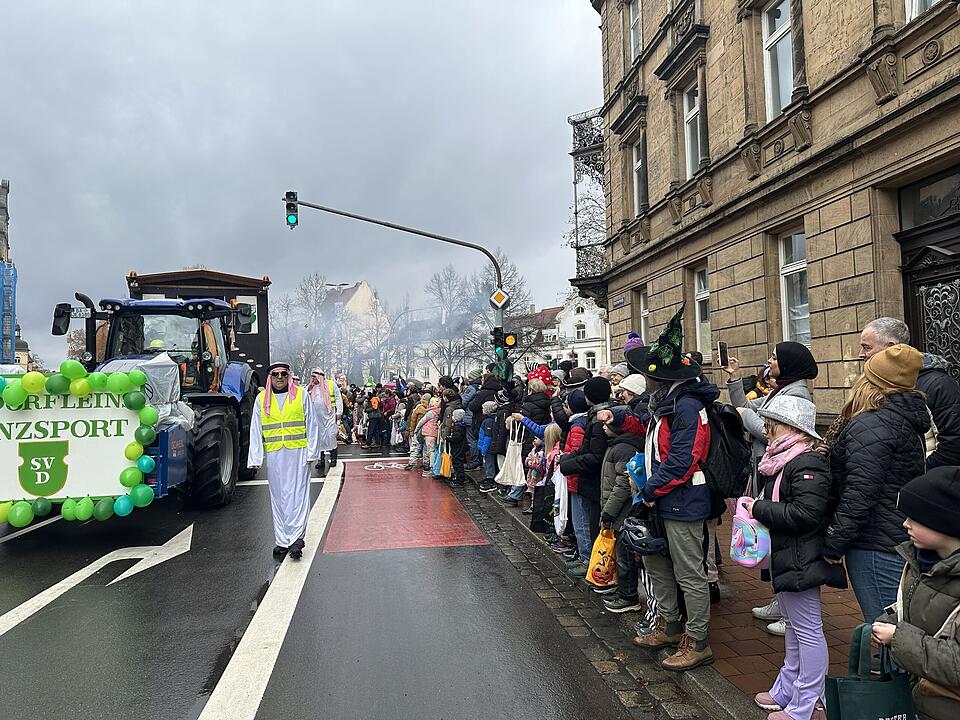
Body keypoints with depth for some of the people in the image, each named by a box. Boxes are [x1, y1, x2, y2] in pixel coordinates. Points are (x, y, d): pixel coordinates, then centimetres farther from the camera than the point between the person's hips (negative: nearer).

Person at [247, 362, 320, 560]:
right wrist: (256, 458, 2)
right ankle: (282, 541, 14)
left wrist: (312, 452, -2)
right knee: (278, 497, 6)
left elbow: (312, 425, 3)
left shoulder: (301, 395, 4)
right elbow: (255, 430, 8)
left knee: (298, 494, -5)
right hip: (274, 455, 2)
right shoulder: (261, 399, 8)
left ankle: (296, 537, -4)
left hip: (298, 452, -2)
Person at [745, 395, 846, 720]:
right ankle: (787, 690, 35)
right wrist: (759, 507, 4)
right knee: (793, 626, 21)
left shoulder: (806, 464, -21)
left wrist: (759, 509, -20)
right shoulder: (784, 459, 10)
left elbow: (804, 514, -29)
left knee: (808, 630, 2)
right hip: (785, 556, 11)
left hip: (800, 559, -11)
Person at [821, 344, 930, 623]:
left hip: (877, 548, -10)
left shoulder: (870, 426, -20)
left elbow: (859, 493, -24)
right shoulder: (905, 419, 11)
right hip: (903, 543, 10)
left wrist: (833, 545, -15)